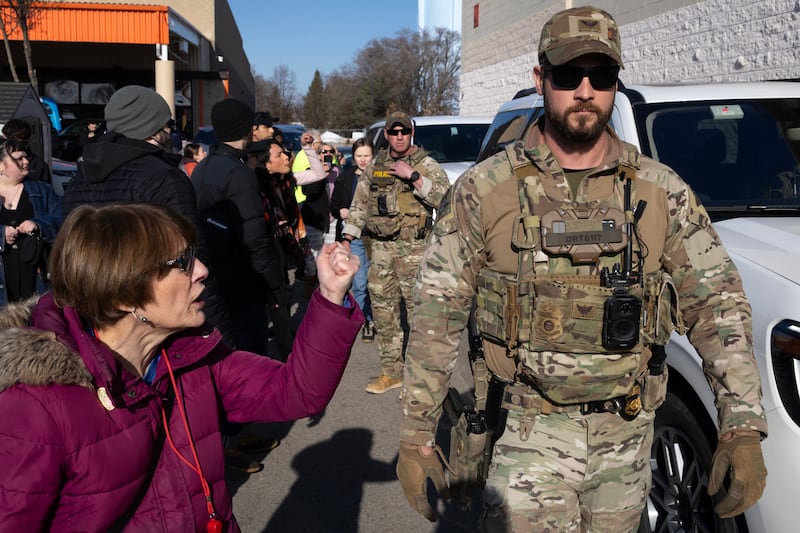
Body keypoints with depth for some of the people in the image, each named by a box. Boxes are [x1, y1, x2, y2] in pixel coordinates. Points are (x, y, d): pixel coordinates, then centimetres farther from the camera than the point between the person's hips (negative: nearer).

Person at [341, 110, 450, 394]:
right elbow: (359, 205, 20)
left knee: (419, 308, -5)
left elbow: (445, 197, -17)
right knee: (383, 309, 9)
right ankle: (391, 372, 20)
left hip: (413, 248, -5)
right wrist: (347, 239, 14)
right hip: (380, 248, 5)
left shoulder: (425, 164, -1)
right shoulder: (374, 166, 13)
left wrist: (413, 177, -20)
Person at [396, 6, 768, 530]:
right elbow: (437, 314, -4)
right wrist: (416, 435, -6)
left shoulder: (662, 191, 0)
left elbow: (718, 303, 0)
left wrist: (744, 428, -11)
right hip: (530, 433, -2)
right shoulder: (485, 190, -6)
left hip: (627, 433, 3)